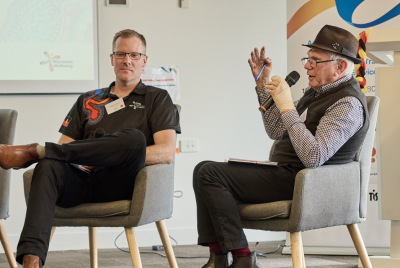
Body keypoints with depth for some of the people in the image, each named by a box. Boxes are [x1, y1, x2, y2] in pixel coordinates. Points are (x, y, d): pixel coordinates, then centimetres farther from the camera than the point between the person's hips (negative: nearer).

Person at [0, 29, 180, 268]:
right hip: (82, 183, 3)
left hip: (120, 185, -2)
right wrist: (80, 162, -6)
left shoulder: (158, 99, 16)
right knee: (49, 166, -33)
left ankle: (35, 151, -28)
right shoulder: (88, 100, 27)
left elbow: (167, 153, 0)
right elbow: (65, 145, 18)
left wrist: (124, 156, -13)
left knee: (134, 138, -35)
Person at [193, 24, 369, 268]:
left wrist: (287, 107, -26)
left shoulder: (348, 104, -17)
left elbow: (313, 158, -30)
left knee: (209, 174, -19)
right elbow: (277, 131, 21)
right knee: (204, 170, 8)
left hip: (298, 182, -11)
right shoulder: (318, 91, 15)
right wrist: (263, 85, 14)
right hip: (284, 173, 11)